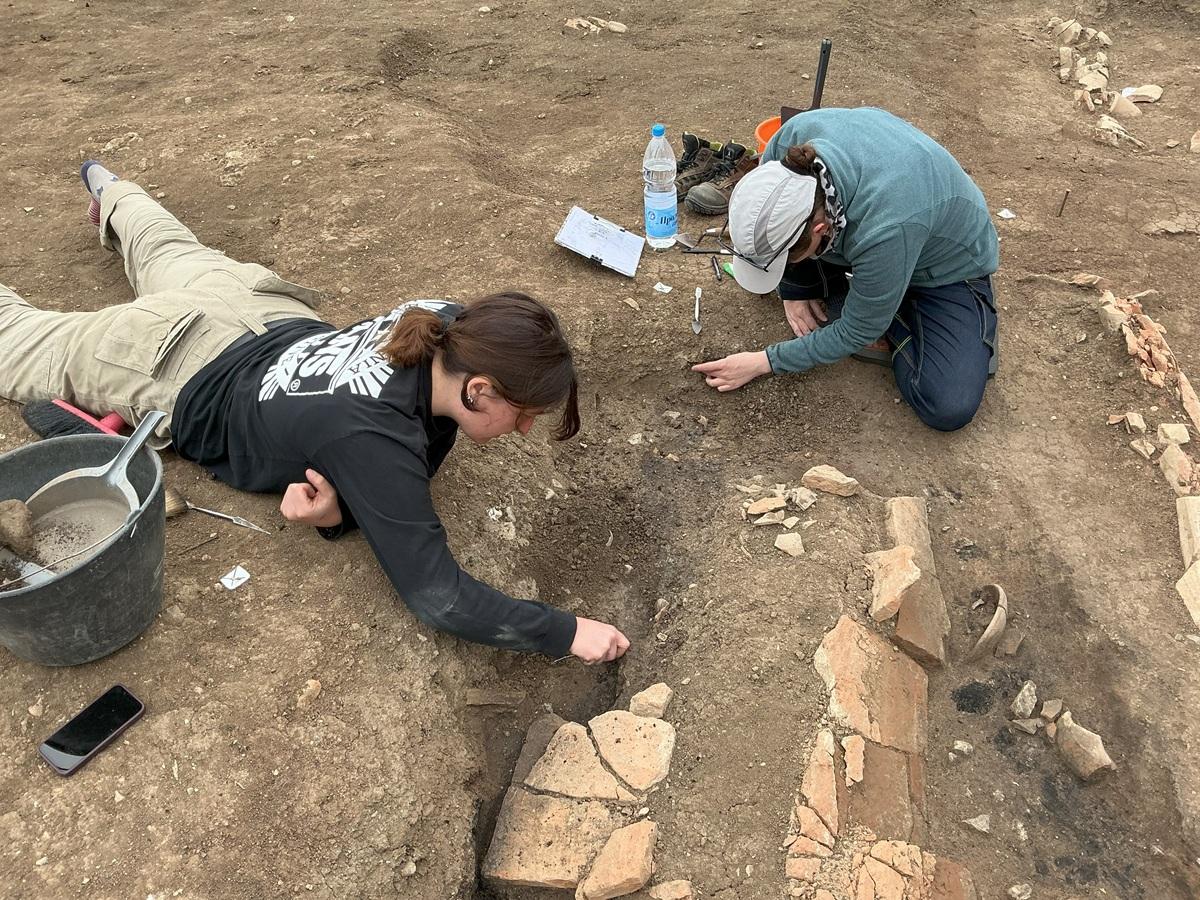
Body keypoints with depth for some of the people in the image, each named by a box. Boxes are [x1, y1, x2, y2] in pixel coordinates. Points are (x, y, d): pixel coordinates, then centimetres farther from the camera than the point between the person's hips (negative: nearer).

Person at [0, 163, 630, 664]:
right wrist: (566, 631, -43)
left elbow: (421, 452, -16)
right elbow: (435, 594, -45)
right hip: (178, 379, -5)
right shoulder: (370, 437, -47)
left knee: (173, 254, 38)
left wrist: (342, 508, -34)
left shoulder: (449, 326, -29)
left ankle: (110, 194, 67)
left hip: (266, 318, 5)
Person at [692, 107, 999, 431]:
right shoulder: (797, 133, -30)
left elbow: (856, 333, -26)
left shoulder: (887, 229, -44)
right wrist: (793, 290, -4)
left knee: (949, 409, -22)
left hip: (947, 267, -4)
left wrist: (764, 363, -20)